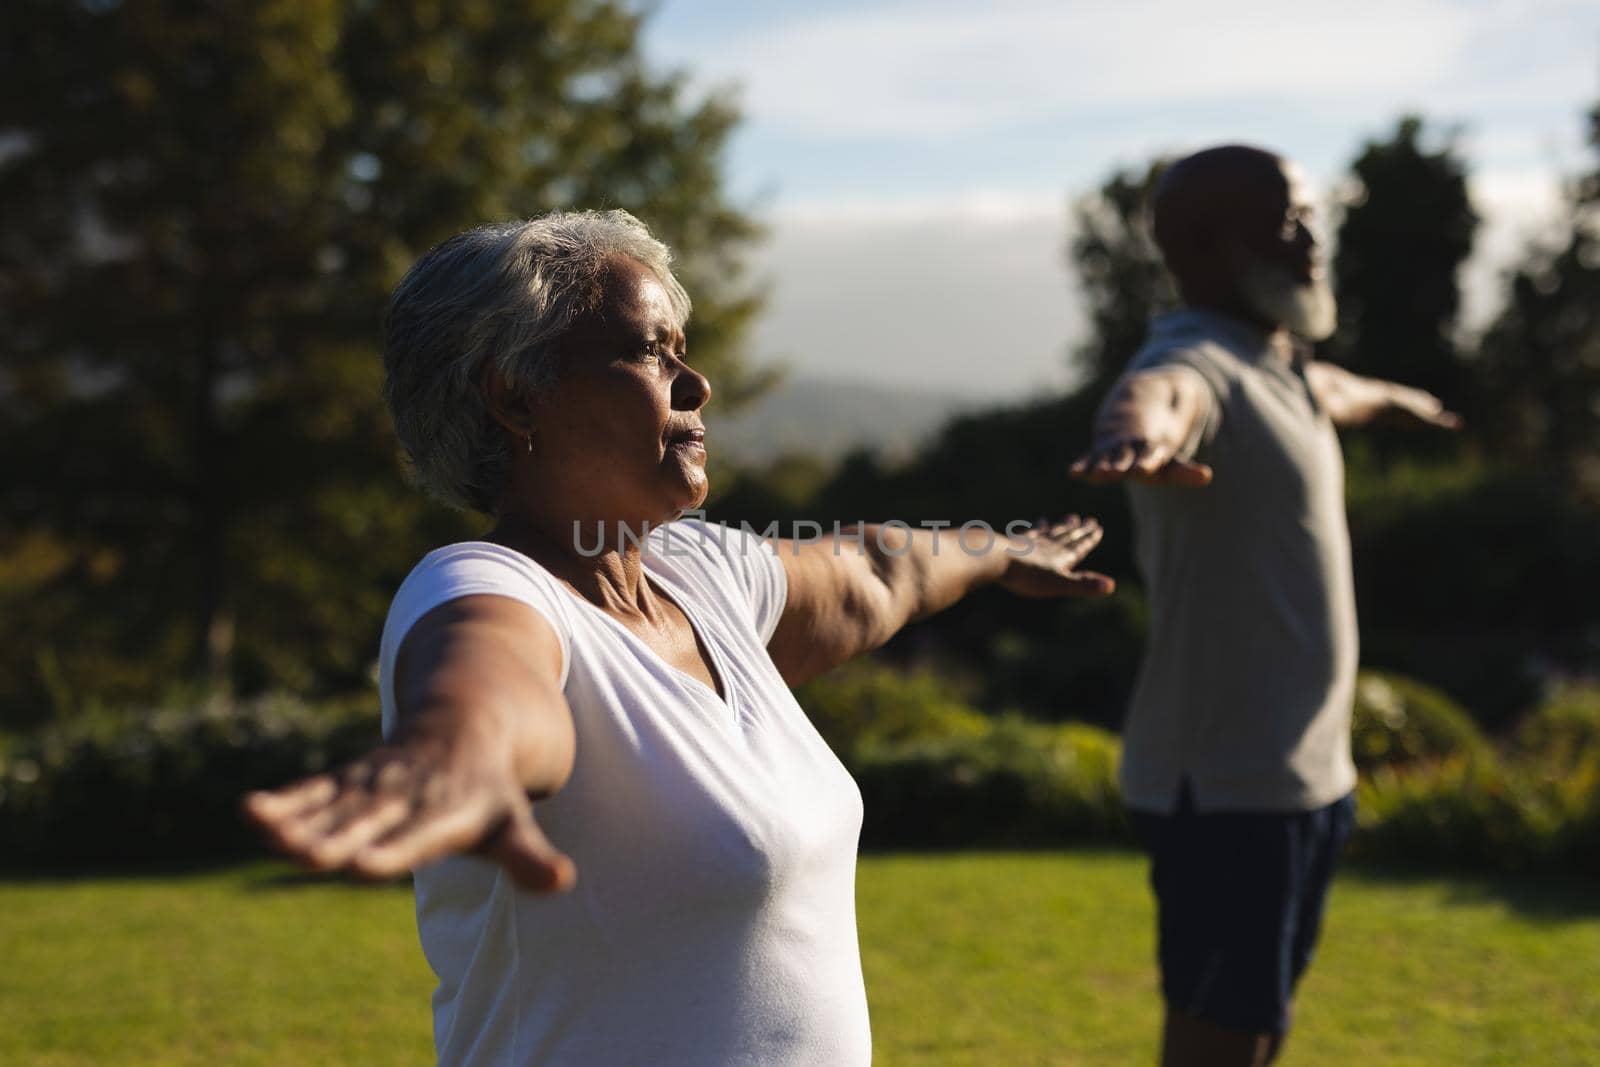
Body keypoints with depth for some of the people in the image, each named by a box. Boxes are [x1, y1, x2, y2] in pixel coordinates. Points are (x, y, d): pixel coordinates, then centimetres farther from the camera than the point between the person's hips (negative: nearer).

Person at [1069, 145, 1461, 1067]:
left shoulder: (1274, 362, 14)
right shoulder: (1199, 363, -18)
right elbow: (1155, 393, -44)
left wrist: (1387, 397, 61)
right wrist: (1135, 431, -68)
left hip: (1300, 775, 10)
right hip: (1226, 784, -10)